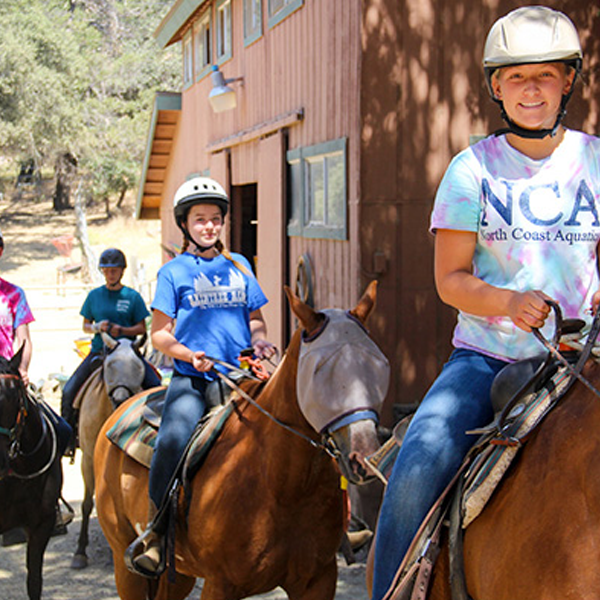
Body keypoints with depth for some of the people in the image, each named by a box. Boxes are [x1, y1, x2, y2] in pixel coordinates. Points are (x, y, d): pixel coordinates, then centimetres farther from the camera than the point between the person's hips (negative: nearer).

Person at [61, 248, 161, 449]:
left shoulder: (133, 296, 3)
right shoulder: (94, 295, 8)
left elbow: (142, 328, 2)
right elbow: (85, 325, 14)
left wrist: (122, 330, -16)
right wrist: (97, 327, -9)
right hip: (99, 352, 2)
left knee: (154, 385, -22)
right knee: (68, 391, -11)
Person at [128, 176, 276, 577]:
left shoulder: (239, 266, 17)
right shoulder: (173, 272, 7)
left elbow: (255, 319, 22)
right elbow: (160, 334, 4)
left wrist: (260, 340, 1)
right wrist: (187, 354, -13)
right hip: (192, 378, -3)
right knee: (173, 439, -27)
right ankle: (155, 532, -14)